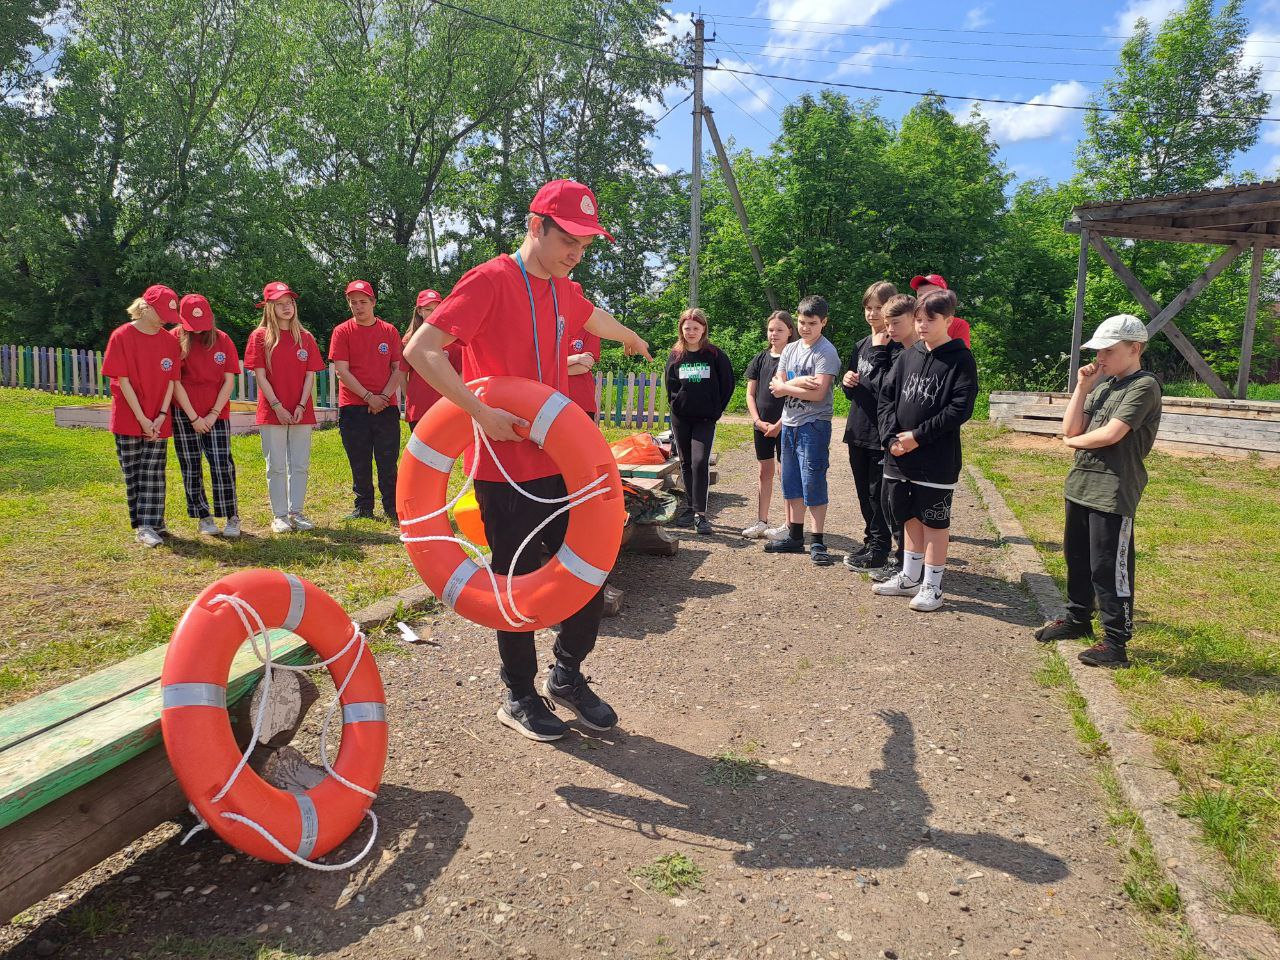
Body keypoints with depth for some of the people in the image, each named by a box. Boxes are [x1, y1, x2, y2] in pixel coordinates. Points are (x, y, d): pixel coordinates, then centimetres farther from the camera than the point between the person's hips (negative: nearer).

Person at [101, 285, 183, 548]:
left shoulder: (169, 340, 3)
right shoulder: (122, 336, -7)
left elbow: (171, 381, 2)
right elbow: (123, 380, -10)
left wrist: (161, 416, -9)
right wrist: (142, 418, -14)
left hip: (158, 421, 2)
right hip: (128, 418, -2)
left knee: (153, 473, 0)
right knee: (133, 474, 6)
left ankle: (150, 525, 3)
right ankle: (141, 525, 14)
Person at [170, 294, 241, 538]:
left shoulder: (222, 339, 3)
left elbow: (229, 381, 2)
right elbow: (175, 382, -4)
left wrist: (214, 414, -6)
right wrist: (194, 417, -8)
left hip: (217, 413, 0)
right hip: (184, 414, 0)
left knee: (222, 465, -5)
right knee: (191, 467, 5)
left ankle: (232, 517, 3)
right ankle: (204, 518, 15)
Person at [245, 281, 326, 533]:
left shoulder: (305, 338, 9)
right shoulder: (260, 337, 1)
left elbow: (310, 375, 5)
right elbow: (260, 376, -4)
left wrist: (301, 406, -7)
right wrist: (277, 406, -13)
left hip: (302, 413, 3)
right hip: (272, 413, -3)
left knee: (300, 465, 5)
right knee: (276, 467, 2)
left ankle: (296, 512, 15)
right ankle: (279, 516, 10)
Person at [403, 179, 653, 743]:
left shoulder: (565, 291, 12)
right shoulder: (489, 281, -12)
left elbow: (594, 318, 36)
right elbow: (420, 350, -18)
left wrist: (633, 339, 55)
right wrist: (483, 412, -24)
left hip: (562, 462, 7)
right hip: (506, 470, -7)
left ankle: (567, 677, 30)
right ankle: (519, 697, 25)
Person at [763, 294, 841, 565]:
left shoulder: (826, 352, -9)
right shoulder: (790, 350, 12)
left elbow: (817, 393, -20)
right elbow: (776, 386, 3)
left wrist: (785, 386, -8)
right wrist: (797, 382, -16)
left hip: (814, 425, -7)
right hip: (789, 424, 7)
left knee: (813, 484, -5)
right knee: (791, 483, 13)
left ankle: (817, 543, 3)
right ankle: (794, 537, 24)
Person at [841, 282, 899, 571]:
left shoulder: (897, 346, -10)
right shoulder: (862, 344, 13)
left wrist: (879, 352, -20)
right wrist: (847, 382, -2)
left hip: (882, 432, -7)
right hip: (858, 429, 8)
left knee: (878, 493, 0)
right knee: (864, 492, 15)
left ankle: (879, 550, 11)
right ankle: (871, 542, 28)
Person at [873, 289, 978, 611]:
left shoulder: (960, 359, -7)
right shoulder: (908, 357, 9)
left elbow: (960, 408, -14)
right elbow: (886, 397, 7)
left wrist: (918, 436, -16)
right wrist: (890, 436, -7)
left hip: (936, 460, -6)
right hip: (900, 458, 6)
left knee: (934, 522, 3)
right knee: (909, 518, 15)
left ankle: (932, 586, 15)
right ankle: (910, 578, 29)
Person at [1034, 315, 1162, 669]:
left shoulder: (1144, 386, -11)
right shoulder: (1103, 384, 12)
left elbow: (1111, 434, -21)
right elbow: (1070, 428, 5)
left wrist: (1073, 441, -3)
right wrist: (1082, 387, -2)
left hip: (1114, 492, -8)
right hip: (1080, 484, 8)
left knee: (1107, 567, -3)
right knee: (1076, 557, 19)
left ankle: (1116, 641, 8)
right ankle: (1078, 618, 36)